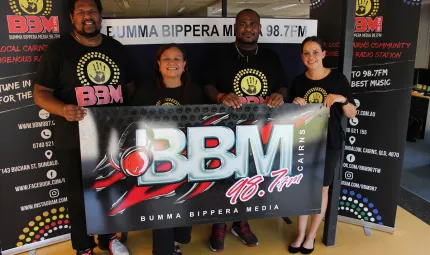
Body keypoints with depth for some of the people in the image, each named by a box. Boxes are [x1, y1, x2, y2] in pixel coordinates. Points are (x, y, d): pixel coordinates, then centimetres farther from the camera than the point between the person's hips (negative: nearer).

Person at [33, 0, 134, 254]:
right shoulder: (59, 49, -5)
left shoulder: (116, 48, 8)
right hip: (75, 140, -4)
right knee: (80, 196, 11)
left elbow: (129, 85, 16)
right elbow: (40, 93, -7)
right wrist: (63, 109, -26)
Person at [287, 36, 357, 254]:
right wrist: (295, 105, -11)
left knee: (321, 189, 10)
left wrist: (342, 99, -21)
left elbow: (352, 114, -2)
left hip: (329, 143, -2)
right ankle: (300, 234, 27)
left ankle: (311, 236, 28)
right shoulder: (298, 81, 1)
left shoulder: (338, 78, -6)